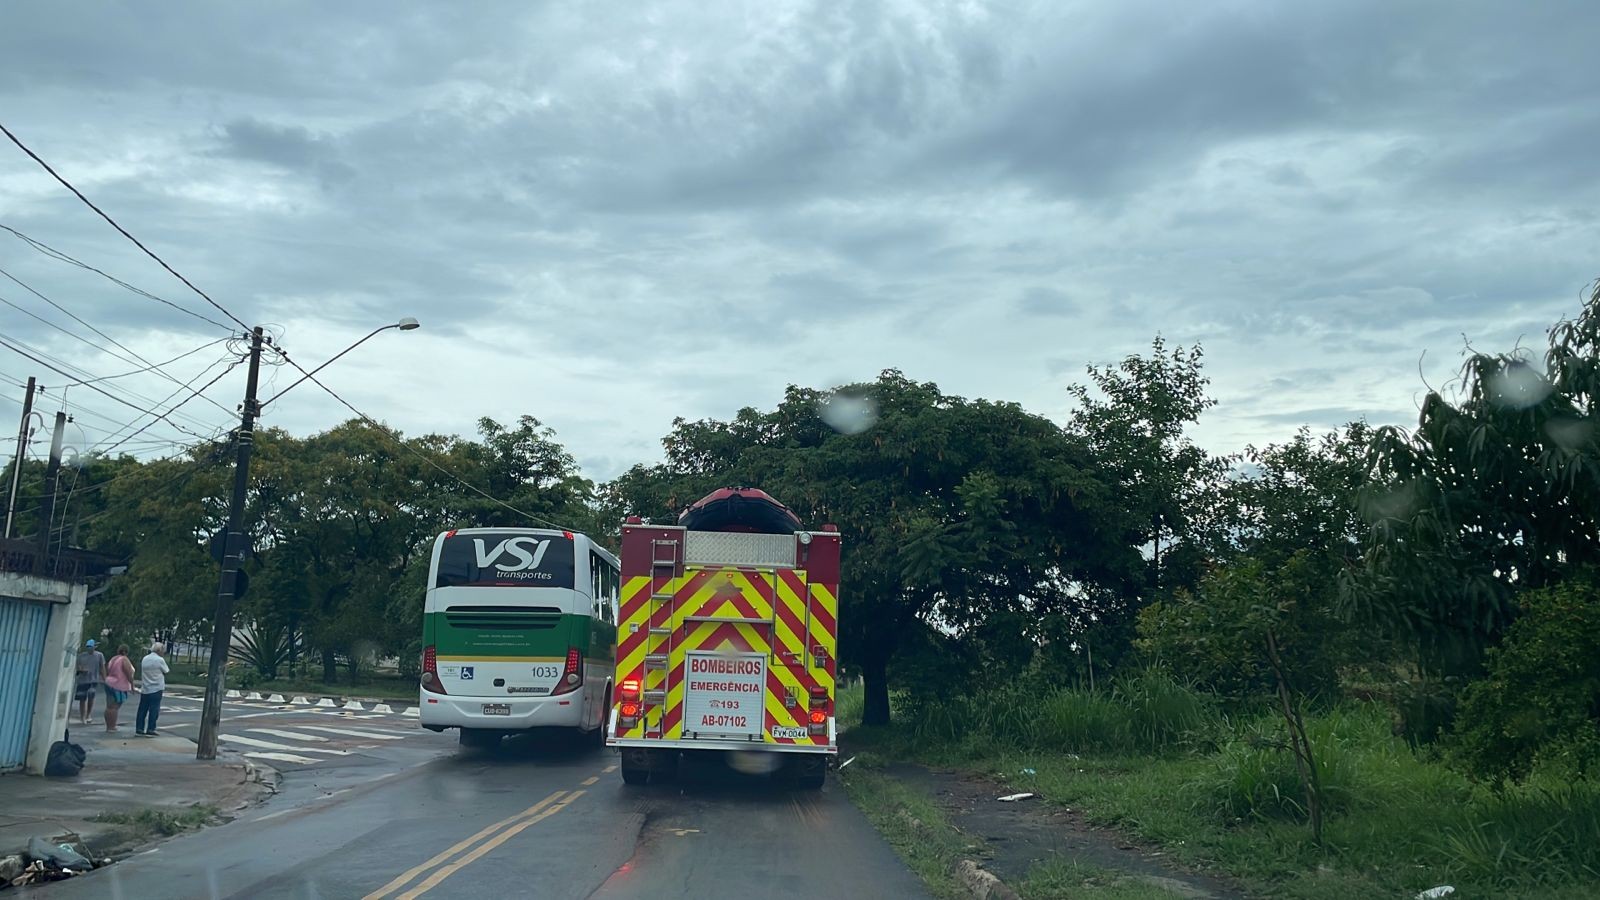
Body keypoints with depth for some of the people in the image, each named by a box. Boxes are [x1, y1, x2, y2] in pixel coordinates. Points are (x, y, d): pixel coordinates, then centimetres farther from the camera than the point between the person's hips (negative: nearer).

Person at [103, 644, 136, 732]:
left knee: (109, 706, 10)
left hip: (109, 683, 8)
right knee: (115, 707, -6)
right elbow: (129, 674, -17)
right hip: (119, 686, -8)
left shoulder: (113, 659, 12)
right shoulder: (125, 660, -13)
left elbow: (107, 672, 15)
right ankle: (112, 727, -6)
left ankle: (108, 726, 15)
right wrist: (132, 685, -9)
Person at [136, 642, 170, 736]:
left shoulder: (144, 659, 5)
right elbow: (166, 671, -2)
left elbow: (141, 672, 11)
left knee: (142, 709, 10)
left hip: (144, 689, 6)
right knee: (154, 710, -1)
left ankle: (139, 729, 12)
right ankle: (150, 729, -2)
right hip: (156, 689, -5)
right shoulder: (160, 660, -12)